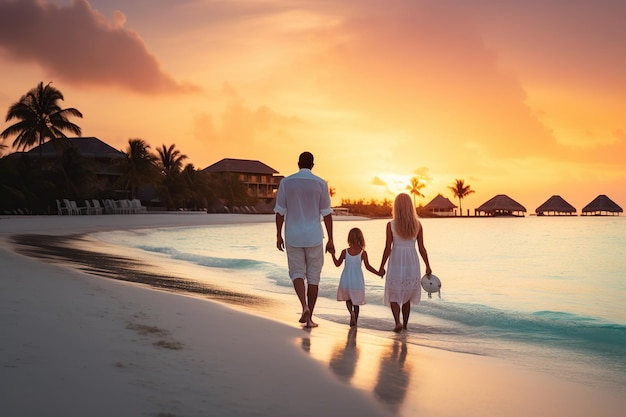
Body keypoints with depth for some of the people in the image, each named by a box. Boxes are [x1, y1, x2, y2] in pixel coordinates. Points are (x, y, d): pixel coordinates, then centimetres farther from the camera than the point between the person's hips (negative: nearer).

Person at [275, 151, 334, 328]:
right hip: (314, 237, 0)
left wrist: (278, 236, 8)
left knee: (297, 273, 13)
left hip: (293, 236, 0)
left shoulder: (286, 182, -2)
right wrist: (330, 240, 1)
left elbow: (280, 211, -1)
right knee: (313, 276, 10)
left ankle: (304, 306, -11)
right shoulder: (321, 183, -3)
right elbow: (327, 213, -3)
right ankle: (309, 318, 10)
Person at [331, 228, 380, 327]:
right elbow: (368, 266, -12)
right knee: (356, 302, 13)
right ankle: (354, 321, 14)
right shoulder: (363, 253, -9)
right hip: (357, 280, 0)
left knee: (348, 299, 18)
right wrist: (378, 273, -3)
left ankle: (351, 312, -10)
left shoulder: (345, 252, -6)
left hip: (346, 279, 1)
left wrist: (333, 254, 14)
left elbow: (337, 264, 3)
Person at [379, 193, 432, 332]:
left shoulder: (391, 225, -9)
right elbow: (421, 248, -1)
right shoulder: (417, 225, -3)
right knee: (406, 296, 18)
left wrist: (382, 266, 0)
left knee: (394, 295, 8)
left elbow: (388, 248, -9)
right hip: (412, 263, 3)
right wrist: (427, 266, 8)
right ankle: (405, 324, 25)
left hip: (396, 263, -2)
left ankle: (398, 322, -12)